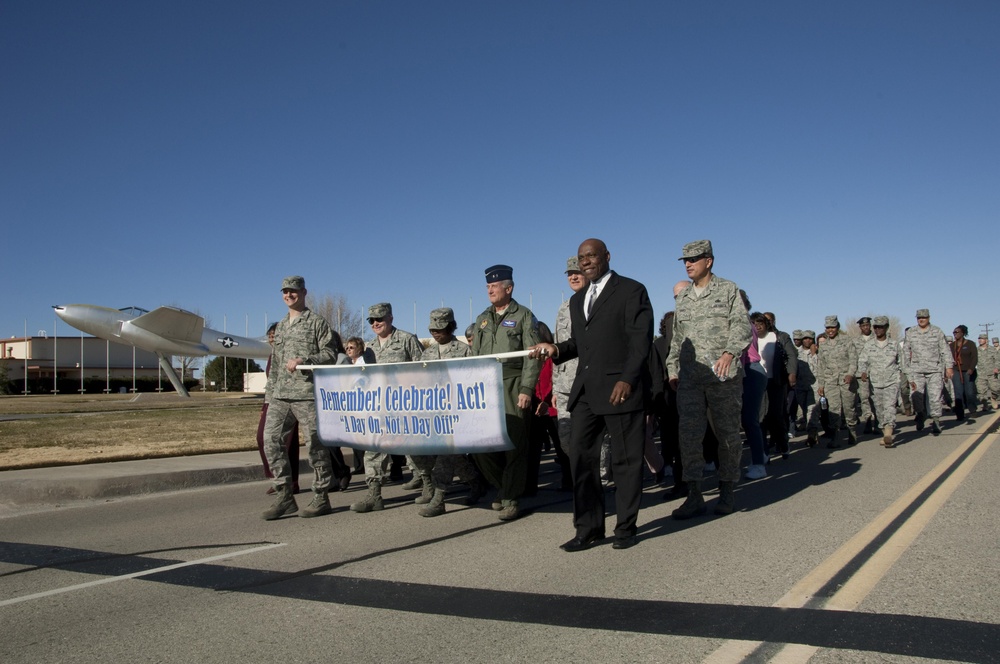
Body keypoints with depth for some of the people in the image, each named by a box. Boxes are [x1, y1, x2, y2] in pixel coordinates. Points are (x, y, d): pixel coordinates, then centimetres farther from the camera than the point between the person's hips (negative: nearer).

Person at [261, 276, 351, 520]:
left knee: (315, 444, -2)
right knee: (270, 438, -4)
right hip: (280, 395, 6)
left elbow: (330, 354, -6)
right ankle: (284, 496, 3)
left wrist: (304, 361, -19)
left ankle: (321, 498, 7)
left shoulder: (317, 323, 2)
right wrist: (272, 389, 18)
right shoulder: (280, 326, 20)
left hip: (307, 392, -6)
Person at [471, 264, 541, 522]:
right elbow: (474, 356, 19)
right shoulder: (482, 319, 18)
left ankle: (511, 499, 5)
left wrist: (526, 389, -13)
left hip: (513, 384, -5)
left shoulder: (524, 316, 2)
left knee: (514, 442, -4)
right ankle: (504, 488, 21)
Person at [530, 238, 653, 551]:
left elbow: (641, 340, -9)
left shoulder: (631, 291, -2)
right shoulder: (577, 300, 21)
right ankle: (589, 528, 13)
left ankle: (626, 528, 15)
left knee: (626, 459, 3)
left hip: (621, 387, -7)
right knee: (581, 457, 4)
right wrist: (557, 349, 3)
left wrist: (627, 379, -18)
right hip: (585, 390, 7)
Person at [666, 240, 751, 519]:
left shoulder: (728, 289, 4)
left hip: (724, 376, -3)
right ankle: (694, 495, -2)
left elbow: (742, 325, -6)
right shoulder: (682, 298, 18)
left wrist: (730, 351, -21)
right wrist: (672, 369, 16)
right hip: (689, 379, 4)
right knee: (689, 435, -6)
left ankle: (727, 491, 17)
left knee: (728, 434, 4)